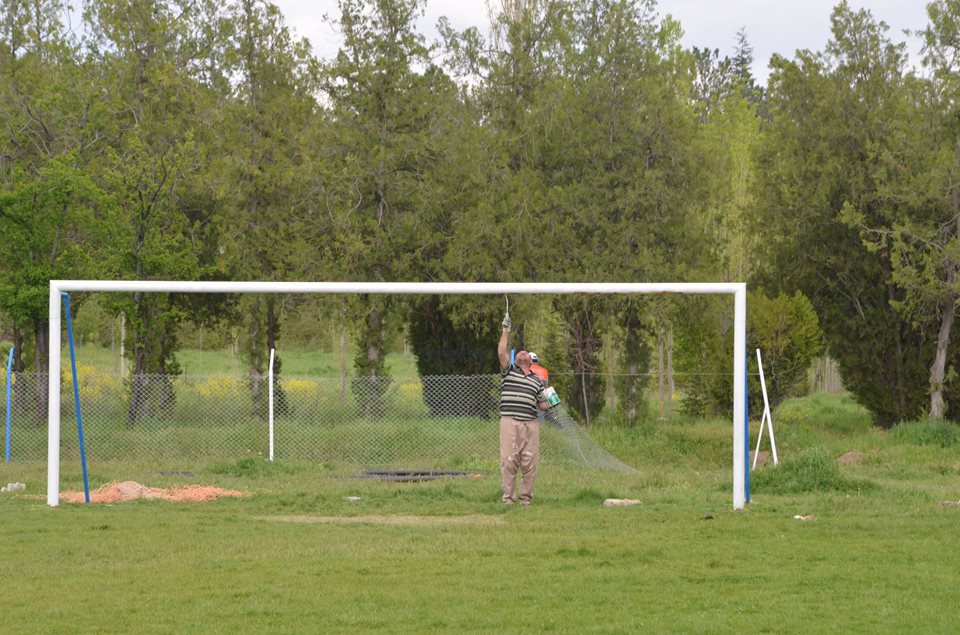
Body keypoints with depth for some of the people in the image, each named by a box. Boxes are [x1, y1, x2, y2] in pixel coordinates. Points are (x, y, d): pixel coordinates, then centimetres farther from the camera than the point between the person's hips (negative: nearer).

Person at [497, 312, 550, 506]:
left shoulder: (537, 380, 21)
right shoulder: (509, 371, 12)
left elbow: (540, 403, 22)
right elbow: (501, 353, -3)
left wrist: (550, 404, 1)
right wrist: (505, 332, -4)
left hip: (531, 423, 3)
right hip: (510, 422, -3)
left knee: (530, 461, 0)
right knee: (508, 460, -6)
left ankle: (526, 497, 7)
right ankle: (508, 497, -2)